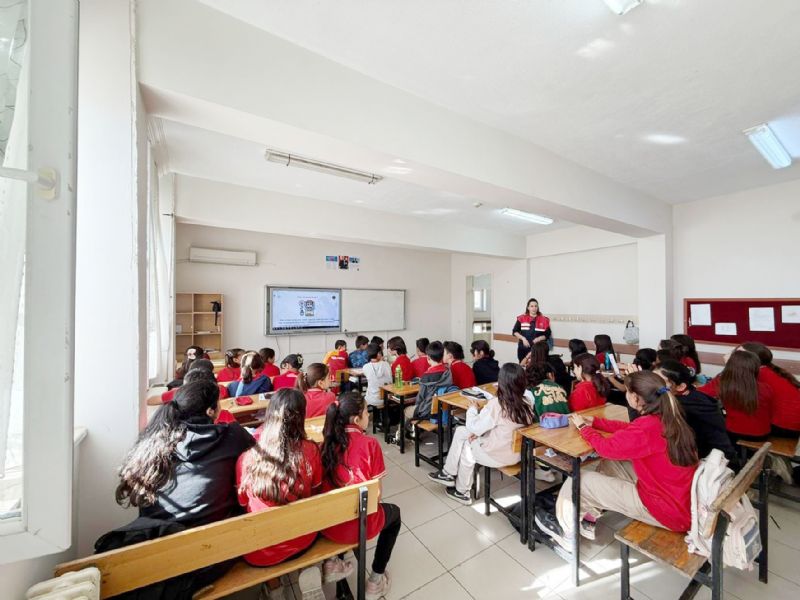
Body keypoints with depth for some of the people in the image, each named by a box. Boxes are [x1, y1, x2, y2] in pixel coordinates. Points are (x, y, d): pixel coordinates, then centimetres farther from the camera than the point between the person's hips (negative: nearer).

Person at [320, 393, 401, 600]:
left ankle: (334, 562, 33)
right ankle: (376, 579, 27)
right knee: (393, 513, 26)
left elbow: (330, 483, 9)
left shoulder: (327, 442, -3)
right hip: (358, 524, -5)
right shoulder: (369, 444, -18)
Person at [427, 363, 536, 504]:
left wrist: (472, 409, 3)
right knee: (460, 431, 14)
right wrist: (480, 432, 1)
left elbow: (473, 426, -15)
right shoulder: (527, 405, -8)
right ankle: (450, 473, 27)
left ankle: (462, 492, 36)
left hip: (498, 455, -6)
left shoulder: (496, 404, -27)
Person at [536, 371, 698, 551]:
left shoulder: (649, 427, -30)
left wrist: (583, 427, -2)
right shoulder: (667, 418, -2)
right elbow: (628, 429, 12)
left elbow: (607, 447, -19)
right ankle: (591, 517, 25)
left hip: (668, 511, -8)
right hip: (681, 502, 9)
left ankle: (566, 531, 22)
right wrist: (594, 422, 11)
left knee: (579, 479, -3)